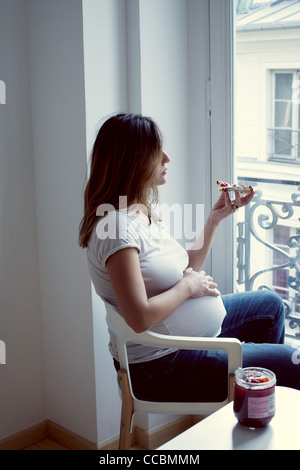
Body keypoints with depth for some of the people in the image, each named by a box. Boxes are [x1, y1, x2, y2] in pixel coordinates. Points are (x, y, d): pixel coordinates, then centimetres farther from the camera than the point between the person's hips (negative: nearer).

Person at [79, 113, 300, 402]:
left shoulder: (143, 212, 4)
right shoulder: (118, 227, -27)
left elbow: (187, 268, 9)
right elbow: (140, 318, -32)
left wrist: (215, 218, 3)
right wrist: (188, 286, -18)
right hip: (160, 366, -11)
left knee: (270, 304, 26)